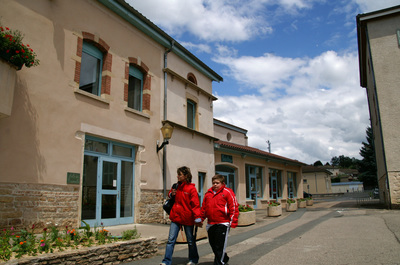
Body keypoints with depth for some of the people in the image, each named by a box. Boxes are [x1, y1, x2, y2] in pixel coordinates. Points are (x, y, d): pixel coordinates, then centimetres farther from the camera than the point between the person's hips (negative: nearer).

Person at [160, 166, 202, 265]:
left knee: (190, 240, 12)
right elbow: (170, 194, 25)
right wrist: (171, 194, 1)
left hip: (187, 218, -4)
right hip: (176, 216, 5)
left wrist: (197, 219, -19)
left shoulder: (191, 188, -12)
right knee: (171, 239, 0)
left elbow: (195, 204, -15)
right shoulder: (177, 186, 6)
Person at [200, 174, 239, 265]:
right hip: (210, 224, 6)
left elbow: (234, 207, -6)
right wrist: (200, 219, 15)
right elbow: (204, 208, 17)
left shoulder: (227, 192, -3)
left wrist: (233, 222, -10)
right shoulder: (208, 193, 11)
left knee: (220, 245, -2)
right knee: (213, 244, 15)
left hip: (223, 223, -6)